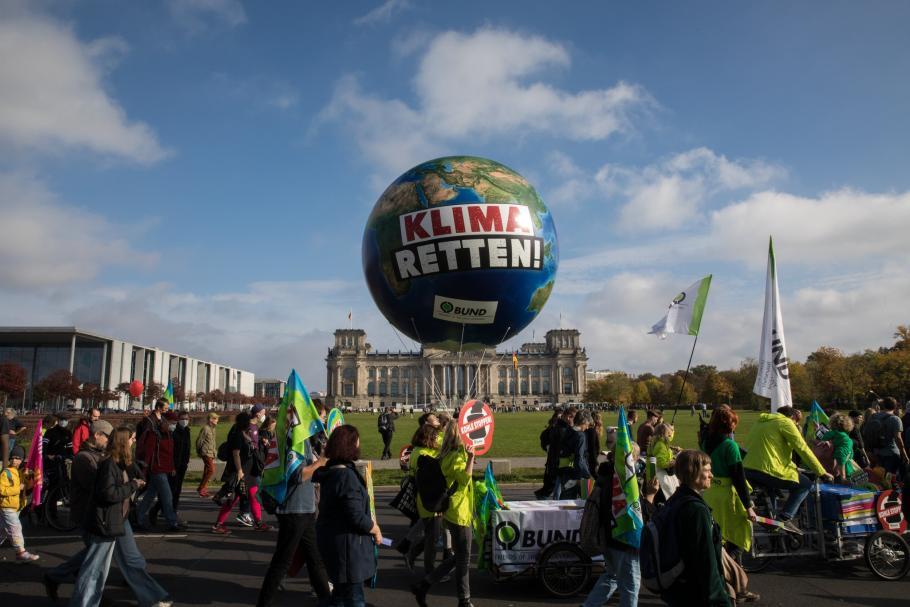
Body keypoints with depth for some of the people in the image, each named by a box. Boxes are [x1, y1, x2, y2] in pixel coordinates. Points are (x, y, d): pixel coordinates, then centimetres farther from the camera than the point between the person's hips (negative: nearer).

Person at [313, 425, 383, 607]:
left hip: (332, 539, 9)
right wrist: (376, 530, -7)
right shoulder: (347, 476, -25)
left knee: (341, 592, 23)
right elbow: (357, 517, -27)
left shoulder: (330, 471, 3)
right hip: (346, 544, -9)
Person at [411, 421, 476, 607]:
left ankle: (423, 585, 20)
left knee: (458, 557, 18)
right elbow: (465, 478, -34)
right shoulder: (457, 456, -19)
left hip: (455, 512, 10)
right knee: (464, 560, 4)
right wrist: (470, 457, -39)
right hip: (459, 513, -10)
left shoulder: (448, 455, 10)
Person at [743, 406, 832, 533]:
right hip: (768, 471, -8)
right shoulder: (786, 422, 2)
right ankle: (785, 518, -3)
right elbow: (803, 449, -2)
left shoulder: (762, 421, 26)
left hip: (747, 469, 8)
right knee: (805, 484, 10)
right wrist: (822, 473, 5)